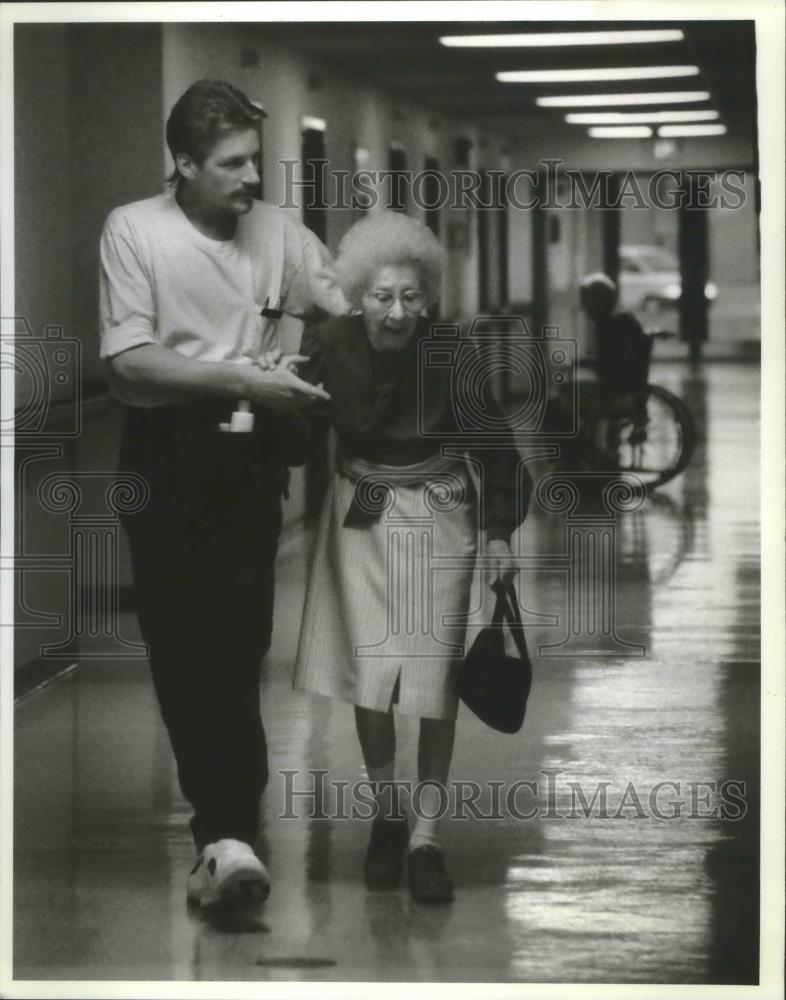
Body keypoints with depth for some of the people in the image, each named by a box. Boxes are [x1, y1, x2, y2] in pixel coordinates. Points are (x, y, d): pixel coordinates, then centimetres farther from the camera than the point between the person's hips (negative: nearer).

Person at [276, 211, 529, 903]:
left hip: (437, 517, -1)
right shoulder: (329, 347, -12)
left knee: (435, 678, -5)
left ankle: (425, 839, 1)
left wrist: (499, 534, -1)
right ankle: (386, 815, 14)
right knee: (370, 672, -5)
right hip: (361, 515, 1)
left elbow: (494, 445, -2)